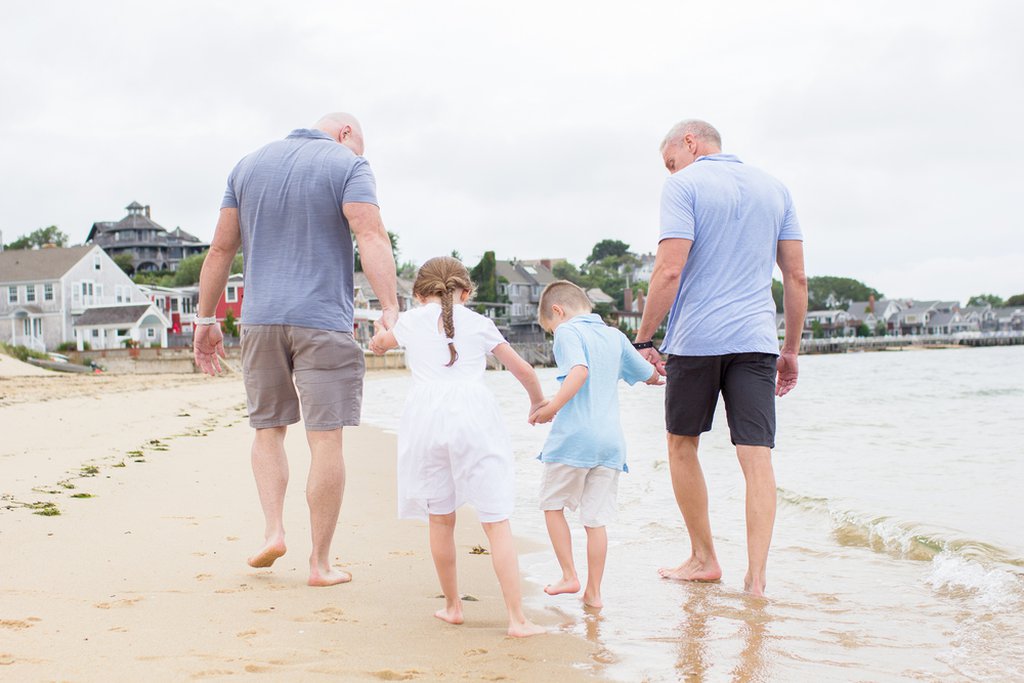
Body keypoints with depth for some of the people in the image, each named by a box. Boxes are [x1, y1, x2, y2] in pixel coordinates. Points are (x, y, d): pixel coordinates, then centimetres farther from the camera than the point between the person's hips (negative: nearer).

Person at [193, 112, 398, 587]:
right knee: (325, 439, -1)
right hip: (323, 321, -4)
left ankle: (273, 530, 3)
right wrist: (390, 310, -24)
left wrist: (206, 320, 17)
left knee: (268, 428, 19)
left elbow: (221, 249, 13)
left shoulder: (249, 165, 14)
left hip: (261, 320, 4)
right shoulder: (347, 166, -1)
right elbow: (371, 237, -16)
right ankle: (320, 562, 2)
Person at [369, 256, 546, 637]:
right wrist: (538, 401, 40)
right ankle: (517, 618, -7)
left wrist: (379, 341, 64)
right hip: (473, 416, -1)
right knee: (497, 521, -2)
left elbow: (377, 344, 39)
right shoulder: (479, 324, 16)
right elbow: (523, 369, 20)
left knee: (440, 519, 15)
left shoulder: (410, 322, 18)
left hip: (427, 417, 1)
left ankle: (452, 606, 24)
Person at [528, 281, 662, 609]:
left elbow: (579, 370, -23)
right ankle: (594, 592, 9)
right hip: (611, 440, 6)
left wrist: (552, 407, -25)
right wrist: (654, 374, 45)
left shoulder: (568, 331, -4)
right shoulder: (615, 336, 15)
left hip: (573, 437, -6)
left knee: (553, 504, 13)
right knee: (596, 518, 7)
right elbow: (651, 375, 23)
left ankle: (569, 576, 10)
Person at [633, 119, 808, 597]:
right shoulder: (774, 189, 14)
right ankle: (756, 577, -8)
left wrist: (643, 340, -7)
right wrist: (791, 351, 16)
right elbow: (797, 277, 11)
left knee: (682, 445, 15)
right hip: (756, 340, 4)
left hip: (696, 339, -4)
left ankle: (704, 559, 22)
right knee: (757, 458, -2)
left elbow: (670, 270, -13)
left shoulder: (684, 185, -2)